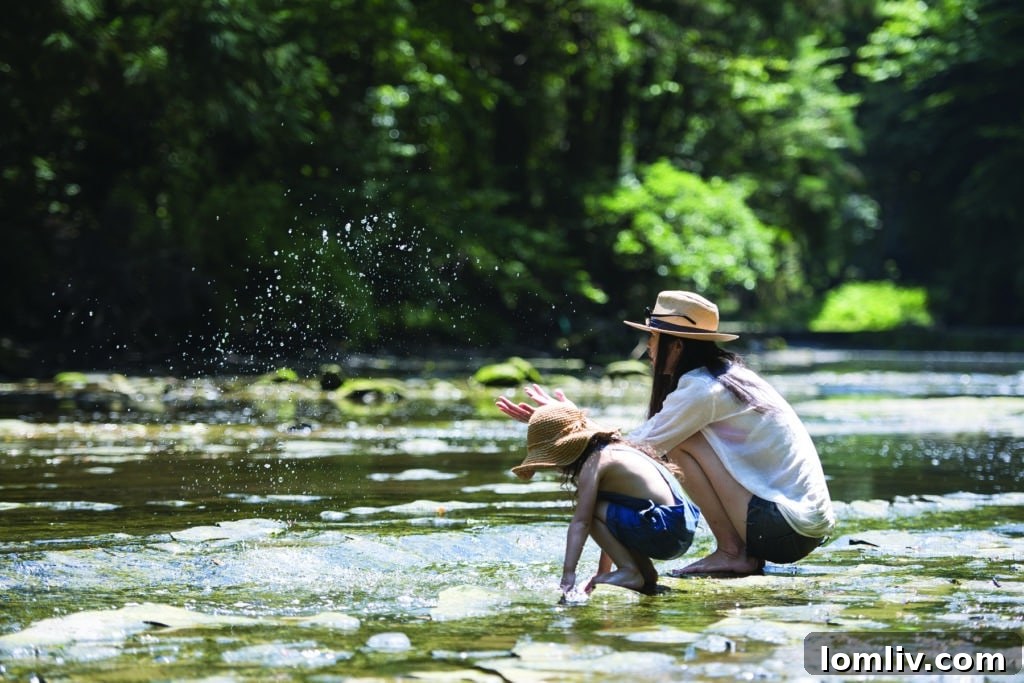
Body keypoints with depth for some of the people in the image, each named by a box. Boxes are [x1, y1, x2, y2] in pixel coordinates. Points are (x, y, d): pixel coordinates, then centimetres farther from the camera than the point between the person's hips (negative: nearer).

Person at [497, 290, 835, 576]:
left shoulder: (702, 390, -14)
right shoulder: (726, 375, 15)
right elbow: (643, 443, 15)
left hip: (788, 529, -9)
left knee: (682, 442, -9)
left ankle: (732, 553, -6)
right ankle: (748, 555, 12)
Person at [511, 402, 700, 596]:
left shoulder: (593, 462, -7)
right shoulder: (614, 449, 21)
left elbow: (580, 522, -15)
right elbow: (610, 525, 27)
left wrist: (568, 574, -19)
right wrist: (602, 574, 31)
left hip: (664, 533, -10)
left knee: (590, 511, -9)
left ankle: (630, 571, -8)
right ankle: (646, 574, 16)